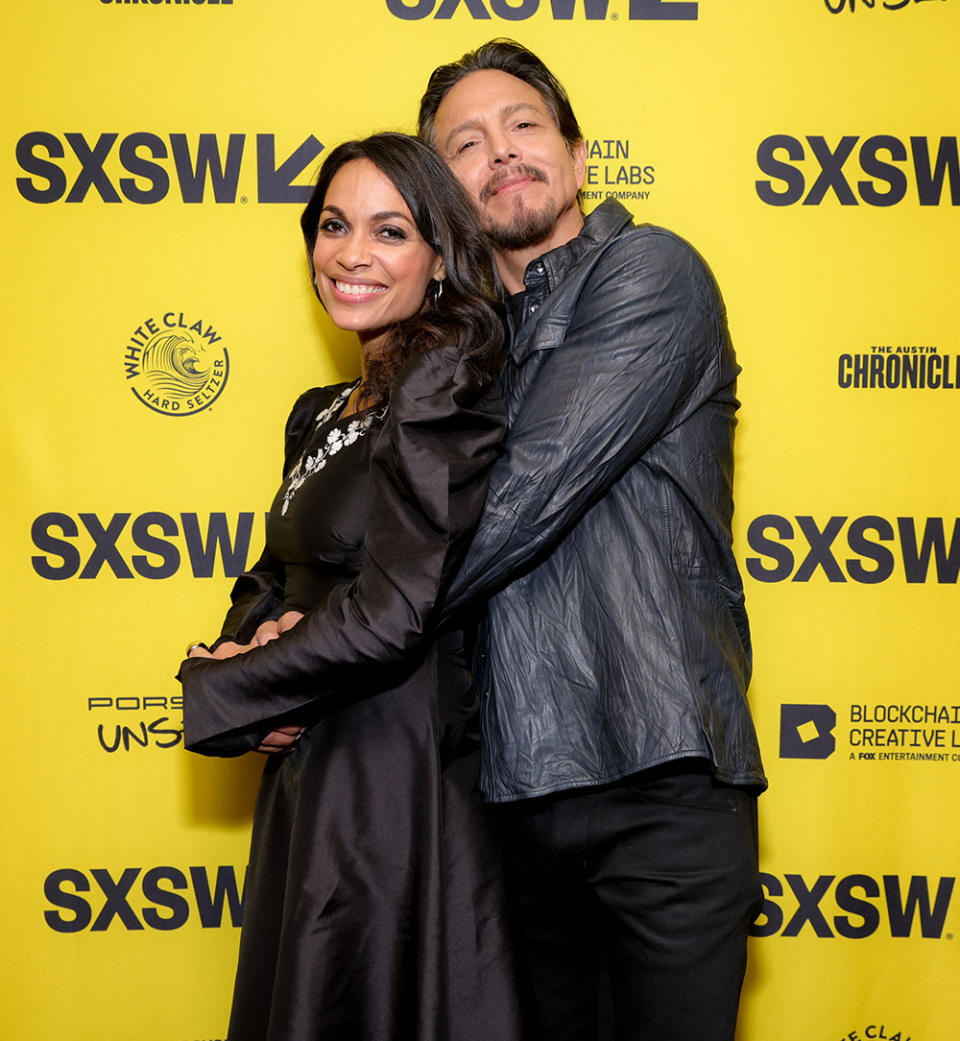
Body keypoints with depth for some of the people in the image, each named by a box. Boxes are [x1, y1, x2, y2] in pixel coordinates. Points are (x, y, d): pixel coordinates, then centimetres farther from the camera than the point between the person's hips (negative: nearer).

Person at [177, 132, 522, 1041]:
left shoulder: (444, 389, -15)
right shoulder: (322, 415, 13)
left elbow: (390, 619, -21)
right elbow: (272, 576, 17)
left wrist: (214, 688, -9)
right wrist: (255, 643, -7)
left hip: (398, 786, -8)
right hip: (306, 777, 8)